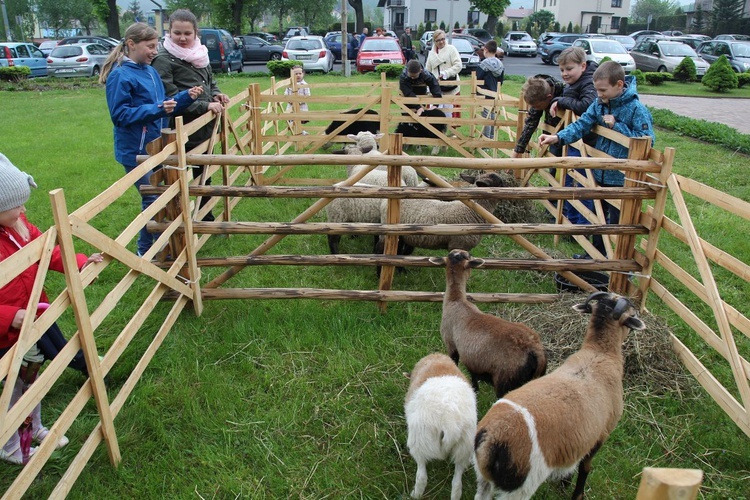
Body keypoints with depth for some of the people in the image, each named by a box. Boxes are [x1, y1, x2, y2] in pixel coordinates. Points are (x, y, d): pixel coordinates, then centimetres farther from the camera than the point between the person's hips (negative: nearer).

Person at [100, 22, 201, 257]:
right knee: (152, 199, -1)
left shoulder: (150, 71, 10)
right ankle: (145, 251, 16)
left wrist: (186, 96, 1)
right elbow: (119, 114, -19)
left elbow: (162, 105, 16)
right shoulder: (120, 75, -14)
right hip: (136, 150, -8)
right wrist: (156, 110, -28)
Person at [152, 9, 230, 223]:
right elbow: (171, 99, -20)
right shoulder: (163, 60, -14)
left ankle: (206, 219, 37)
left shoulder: (199, 54, 9)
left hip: (205, 129, 8)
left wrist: (216, 94, 0)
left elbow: (210, 81, 22)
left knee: (204, 177, 20)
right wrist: (205, 106, -23)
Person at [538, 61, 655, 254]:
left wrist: (617, 126, -22)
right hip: (600, 173, 7)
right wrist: (558, 137, -21)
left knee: (618, 221, 4)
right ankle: (597, 253, 37)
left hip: (621, 178, -7)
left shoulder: (636, 109, -18)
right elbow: (582, 124, -5)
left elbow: (647, 140, -20)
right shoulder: (599, 104, 0)